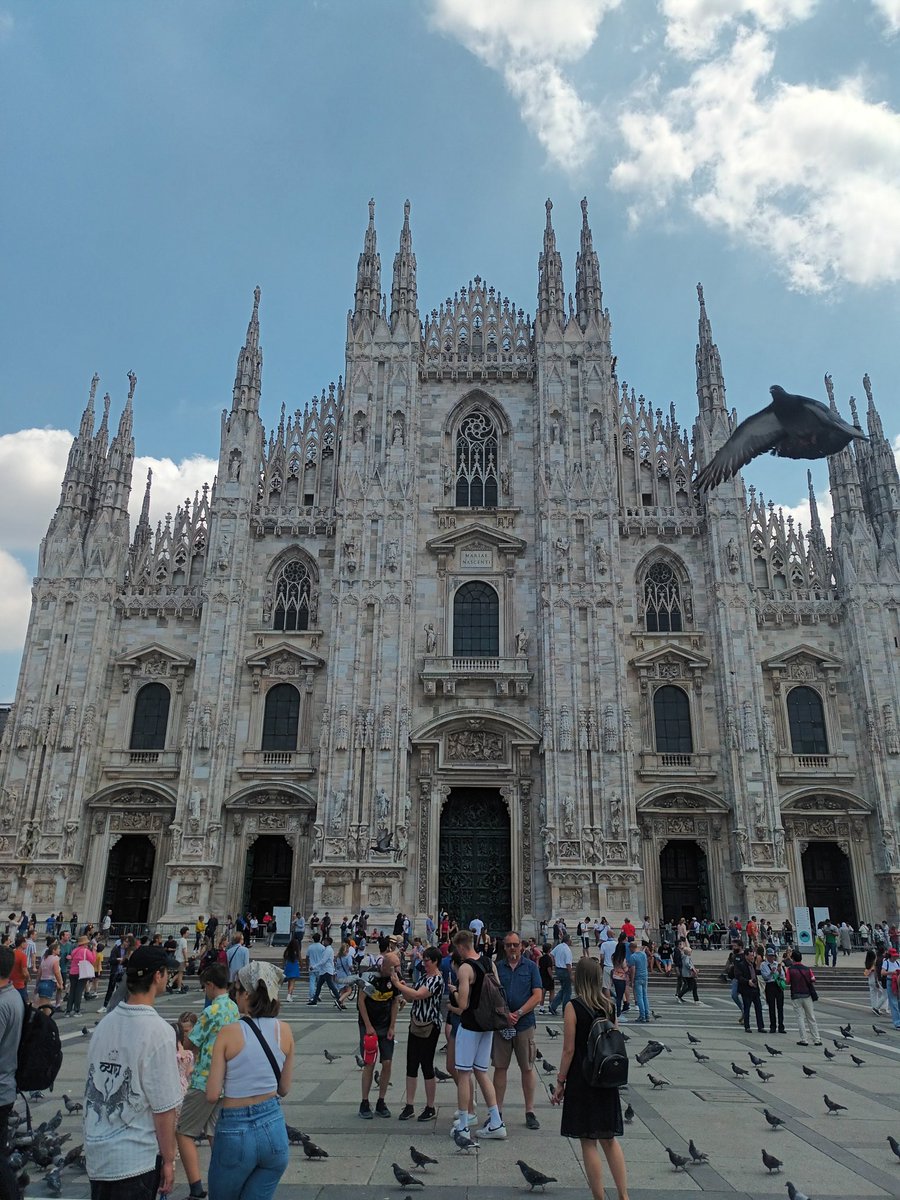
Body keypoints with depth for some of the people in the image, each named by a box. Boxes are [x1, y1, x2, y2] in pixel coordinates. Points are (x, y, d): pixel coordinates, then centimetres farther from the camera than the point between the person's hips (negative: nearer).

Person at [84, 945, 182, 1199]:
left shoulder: (105, 1023, -2)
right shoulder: (157, 1031, -21)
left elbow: (94, 1086, 9)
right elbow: (164, 1109, -17)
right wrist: (168, 1160, -6)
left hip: (96, 1152, 6)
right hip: (135, 1160, -6)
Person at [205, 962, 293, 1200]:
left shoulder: (228, 1034, -13)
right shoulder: (284, 1030, -3)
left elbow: (212, 1095, -11)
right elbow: (284, 1089, 6)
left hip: (235, 1131, -3)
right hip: (274, 1128, 3)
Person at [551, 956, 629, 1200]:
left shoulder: (573, 1007, -15)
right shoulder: (609, 1006, 0)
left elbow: (569, 1049, -14)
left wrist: (560, 1082, -6)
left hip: (582, 1080, -5)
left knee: (588, 1141, 7)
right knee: (609, 1139, 18)